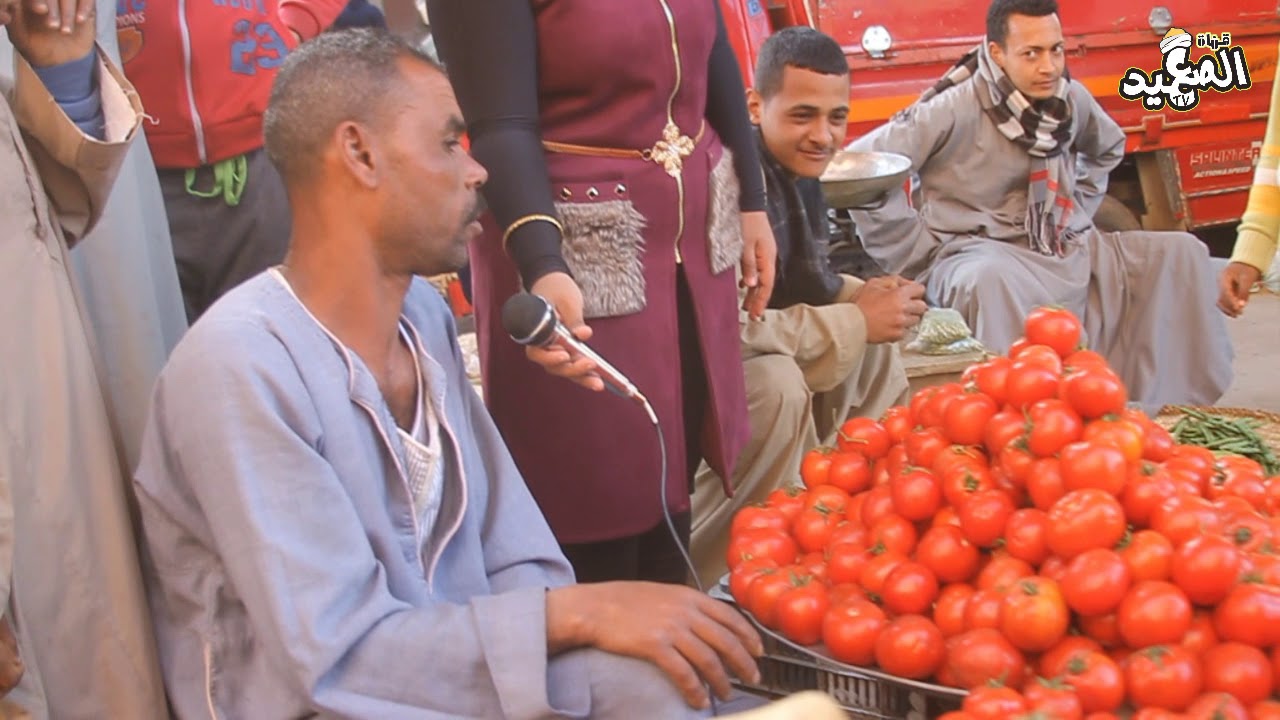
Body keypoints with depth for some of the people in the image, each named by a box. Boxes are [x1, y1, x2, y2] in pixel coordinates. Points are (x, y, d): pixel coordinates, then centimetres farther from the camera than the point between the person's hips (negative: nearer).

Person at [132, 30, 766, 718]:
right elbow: (335, 657, -24)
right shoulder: (240, 363, -22)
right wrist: (574, 613, -25)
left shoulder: (424, 314, 3)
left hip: (453, 664, 7)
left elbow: (513, 553, 4)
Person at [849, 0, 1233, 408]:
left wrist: (1078, 212, 16)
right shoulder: (957, 110, -16)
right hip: (980, 252, -7)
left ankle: (1179, 406, -4)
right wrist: (922, 251, -15)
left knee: (1181, 252, -4)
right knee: (991, 279, -42)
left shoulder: (1073, 99, 4)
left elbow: (1108, 149, 29)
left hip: (1069, 252, 7)